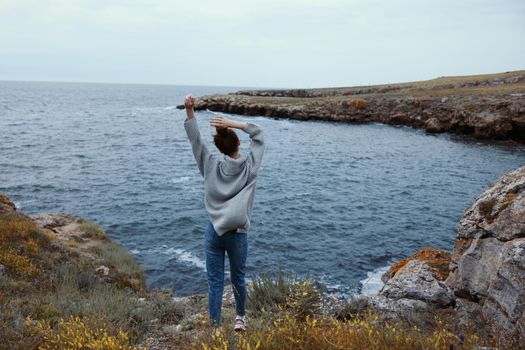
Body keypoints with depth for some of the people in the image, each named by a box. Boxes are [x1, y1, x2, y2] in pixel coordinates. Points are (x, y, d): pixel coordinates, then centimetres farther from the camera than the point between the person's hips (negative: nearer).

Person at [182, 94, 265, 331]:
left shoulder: (211, 166, -4)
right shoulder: (249, 166, -6)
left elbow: (195, 139, -2)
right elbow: (259, 135, 4)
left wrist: (189, 110, -8)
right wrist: (233, 123, -4)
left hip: (214, 232, 1)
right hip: (237, 234, 0)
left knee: (214, 282, 7)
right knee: (237, 279, 19)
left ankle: (215, 326, 14)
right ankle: (241, 316, 39)